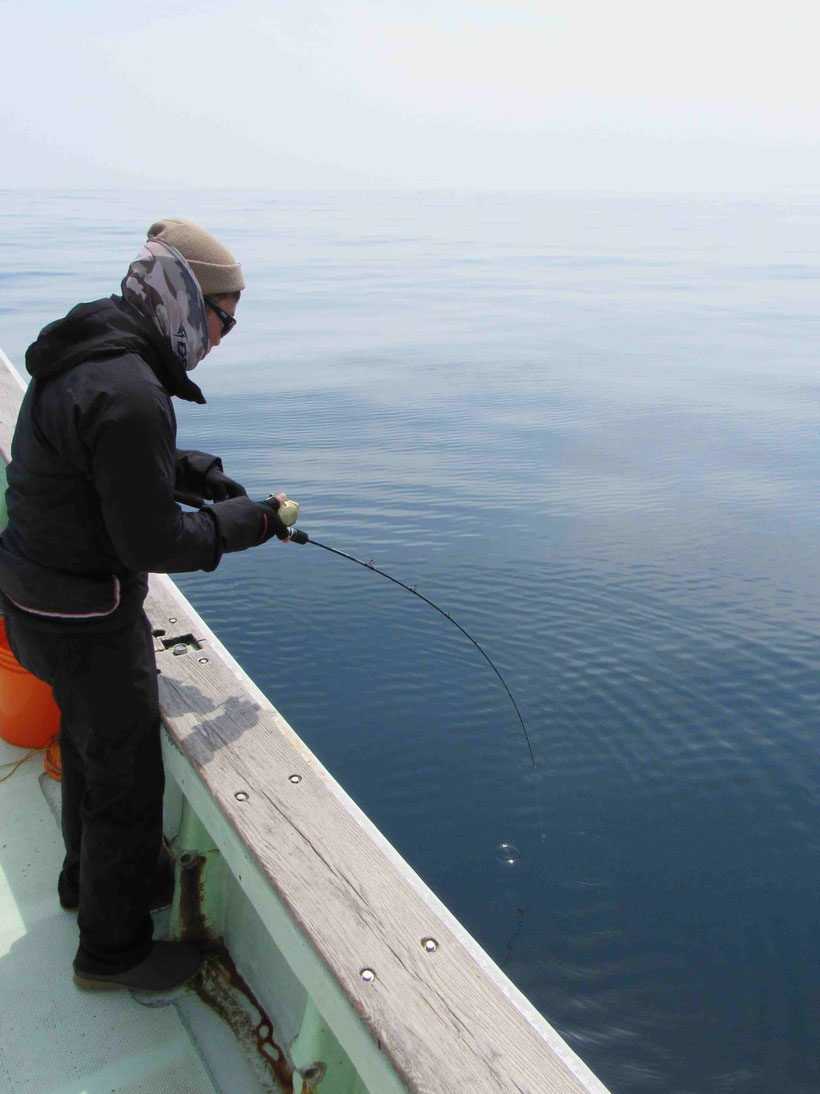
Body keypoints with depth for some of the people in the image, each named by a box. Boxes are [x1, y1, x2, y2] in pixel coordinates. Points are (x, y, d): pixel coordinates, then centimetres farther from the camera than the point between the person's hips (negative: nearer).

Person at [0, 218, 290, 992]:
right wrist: (244, 521, -11)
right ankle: (114, 949, 31)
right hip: (84, 621, -10)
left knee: (91, 741, 28)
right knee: (126, 778, 9)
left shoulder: (85, 356, 3)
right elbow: (154, 544, -26)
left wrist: (199, 471, 5)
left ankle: (90, 874, 53)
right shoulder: (130, 395, -29)